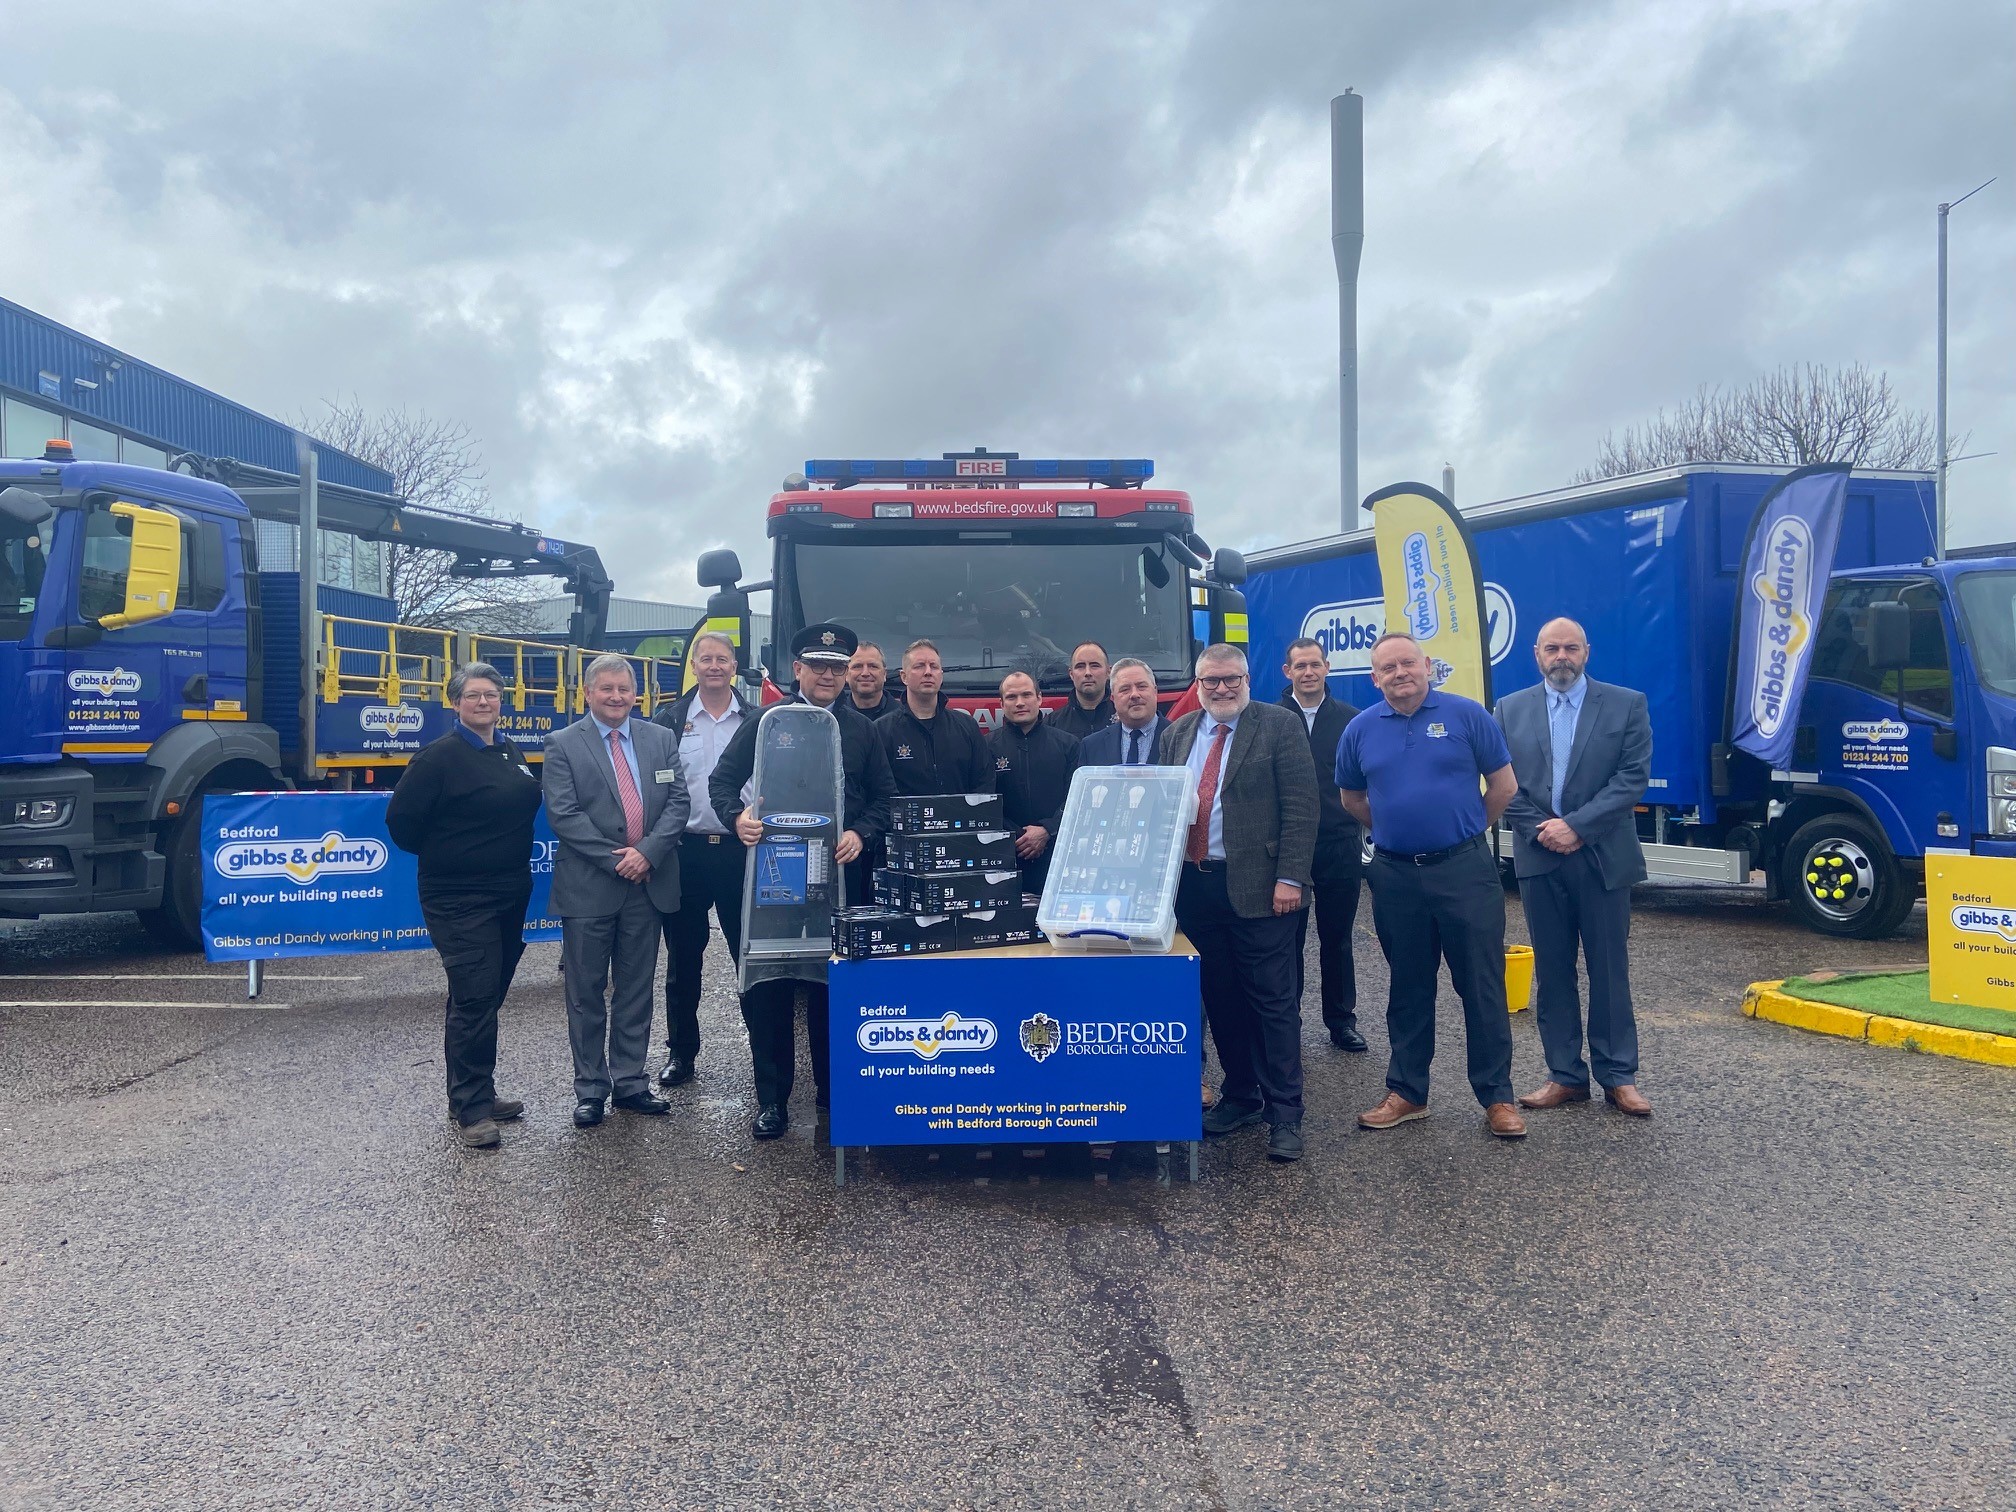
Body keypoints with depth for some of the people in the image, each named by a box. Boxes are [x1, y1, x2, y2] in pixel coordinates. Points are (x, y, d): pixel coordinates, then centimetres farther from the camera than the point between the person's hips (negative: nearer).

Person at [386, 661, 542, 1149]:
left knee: (488, 998, 14)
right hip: (460, 901, -7)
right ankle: (470, 1109, -1)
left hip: (510, 896, 7)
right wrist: (442, 855, 1)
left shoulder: (511, 753, 10)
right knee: (474, 1000, -9)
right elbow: (402, 821, -10)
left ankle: (476, 1092, 26)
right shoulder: (440, 757, -11)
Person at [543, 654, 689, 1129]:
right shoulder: (563, 745, -1)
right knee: (587, 993, 6)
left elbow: (678, 802, 2)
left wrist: (646, 852, -12)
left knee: (636, 991, 11)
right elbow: (564, 814, -9)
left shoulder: (661, 740, 8)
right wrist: (616, 861, -14)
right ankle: (590, 1089, 17)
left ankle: (630, 1082, 21)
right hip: (589, 888, -3)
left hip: (649, 884, 3)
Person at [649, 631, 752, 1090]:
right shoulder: (668, 721, 4)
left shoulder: (757, 721, 4)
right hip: (685, 851, 1)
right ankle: (681, 1052, 22)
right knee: (682, 959, 10)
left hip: (741, 850, -1)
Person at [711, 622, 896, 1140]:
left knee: (833, 983, 8)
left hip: (839, 873, 1)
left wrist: (861, 834, -8)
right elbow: (721, 782, 2)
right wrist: (738, 818, -18)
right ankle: (772, 1098, 12)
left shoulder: (861, 730, 10)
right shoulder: (765, 722, 3)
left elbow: (884, 796, 10)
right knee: (769, 987, 1)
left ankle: (833, 1087, 22)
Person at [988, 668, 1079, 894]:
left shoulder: (1067, 744, 10)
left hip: (1056, 854, 1)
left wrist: (1047, 831, -11)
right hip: (1005, 858, 0)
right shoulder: (989, 746, 8)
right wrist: (1017, 838, -9)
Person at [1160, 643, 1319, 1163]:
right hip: (1194, 884, 5)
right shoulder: (1177, 733, 13)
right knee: (1220, 1000, 13)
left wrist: (1290, 878, -14)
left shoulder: (1279, 725, -3)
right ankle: (1240, 1096, 27)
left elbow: (1300, 807, -8)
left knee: (1273, 1002, 0)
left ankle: (1284, 1114, 9)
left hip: (1257, 887, -5)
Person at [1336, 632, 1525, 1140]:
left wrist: (1467, 829, 9)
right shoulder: (1361, 730, 5)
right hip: (1395, 875, 3)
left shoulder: (1466, 715, -3)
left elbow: (1503, 783, 2)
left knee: (1482, 986, 2)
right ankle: (1407, 1092, 23)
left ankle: (1497, 1096, 13)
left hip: (1465, 869, -2)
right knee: (1407, 989, 12)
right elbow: (1351, 797, 18)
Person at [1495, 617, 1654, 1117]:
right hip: (1539, 857, 2)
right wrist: (1539, 829, -10)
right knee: (1552, 972, 7)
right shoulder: (1511, 710, 7)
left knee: (1609, 971, 5)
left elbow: (1633, 777, -7)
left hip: (1604, 857, -2)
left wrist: (1576, 826, -14)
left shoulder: (1626, 704, 1)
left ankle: (1618, 1076, 16)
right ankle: (1565, 1075, 17)